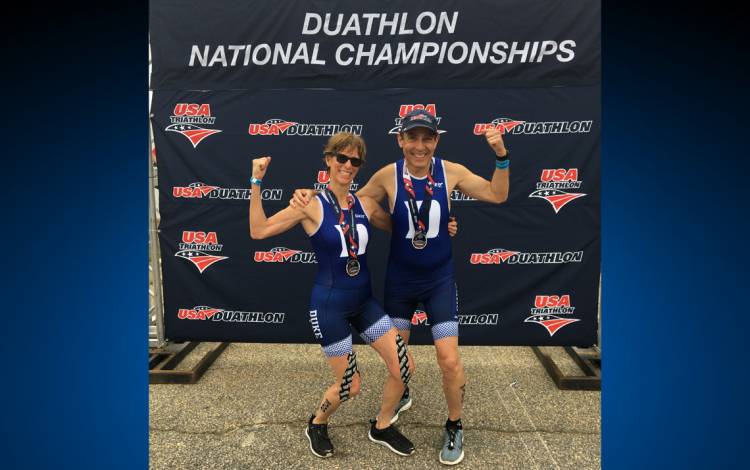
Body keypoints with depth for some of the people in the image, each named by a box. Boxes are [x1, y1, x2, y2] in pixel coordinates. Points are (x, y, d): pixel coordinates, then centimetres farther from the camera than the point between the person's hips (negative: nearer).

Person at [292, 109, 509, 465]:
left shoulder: (451, 172, -11)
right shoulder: (388, 176, -13)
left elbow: (497, 195, 2)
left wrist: (501, 156, -12)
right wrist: (312, 196, -14)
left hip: (439, 279, -1)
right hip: (399, 278, 1)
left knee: (449, 359, -4)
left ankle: (454, 428, 23)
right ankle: (402, 396, 51)